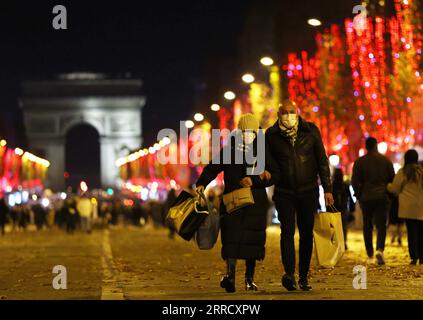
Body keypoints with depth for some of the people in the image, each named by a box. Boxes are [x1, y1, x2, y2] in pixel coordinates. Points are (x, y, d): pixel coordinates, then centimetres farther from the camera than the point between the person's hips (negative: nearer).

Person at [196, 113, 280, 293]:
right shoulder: (228, 150, 7)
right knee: (231, 237, -14)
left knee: (252, 239, 2)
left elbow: (275, 175, 6)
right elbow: (212, 169, 3)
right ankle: (230, 274, -25)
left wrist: (254, 181, -9)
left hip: (255, 203, 2)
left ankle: (250, 279, 14)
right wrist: (201, 184, -14)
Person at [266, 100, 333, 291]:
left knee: (306, 234, 5)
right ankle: (289, 274, -25)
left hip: (308, 192, 1)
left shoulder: (311, 131, 0)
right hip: (284, 193, -1)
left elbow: (322, 161, 4)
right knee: (287, 231, -15)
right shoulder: (271, 135, -1)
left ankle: (304, 277, 14)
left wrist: (327, 189, 2)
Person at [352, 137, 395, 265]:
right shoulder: (386, 160, 3)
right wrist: (389, 194, 18)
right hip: (383, 197, 0)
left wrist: (359, 197, 11)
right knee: (381, 225, -1)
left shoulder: (359, 162, -1)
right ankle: (380, 249, -25)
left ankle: (370, 256, 9)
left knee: (367, 227, 9)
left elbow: (355, 182, -2)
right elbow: (393, 179, 6)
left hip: (366, 198, 0)